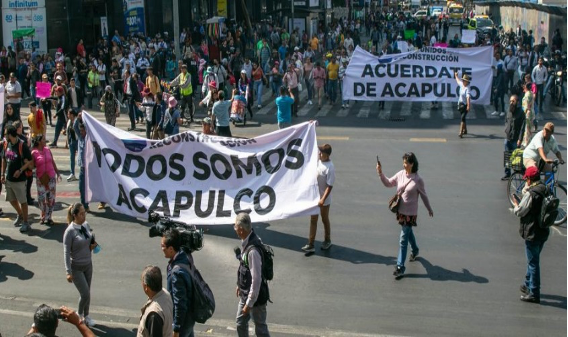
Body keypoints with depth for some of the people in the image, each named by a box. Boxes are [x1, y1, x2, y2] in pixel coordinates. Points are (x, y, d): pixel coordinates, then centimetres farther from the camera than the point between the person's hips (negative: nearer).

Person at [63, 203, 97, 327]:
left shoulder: (86, 225, -2)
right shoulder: (70, 231, -21)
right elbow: (66, 252, -18)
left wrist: (93, 244, -5)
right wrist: (68, 272, -19)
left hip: (88, 264, 6)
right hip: (76, 267, -6)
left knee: (87, 292, 16)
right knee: (85, 294, -5)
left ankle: (86, 316, 34)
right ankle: (79, 315, 21)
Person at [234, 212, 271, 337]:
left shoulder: (252, 251, -32)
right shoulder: (246, 242, -3)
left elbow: (256, 280, -29)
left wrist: (249, 303, -22)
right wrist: (240, 285, 22)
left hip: (256, 296, -9)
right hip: (245, 293, 9)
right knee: (240, 323, 24)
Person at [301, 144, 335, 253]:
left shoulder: (330, 168, -22)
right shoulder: (318, 162, -1)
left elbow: (329, 186, -23)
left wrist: (323, 199, -27)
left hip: (324, 200, -7)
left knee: (325, 220, 12)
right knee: (313, 220, 7)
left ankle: (327, 241, 32)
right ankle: (310, 245, 11)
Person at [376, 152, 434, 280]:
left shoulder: (418, 180, -15)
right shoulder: (400, 174, -3)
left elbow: (424, 196, -3)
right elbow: (388, 183, 6)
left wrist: (429, 209, 9)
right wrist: (380, 173, -9)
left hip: (410, 213, -5)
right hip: (400, 211, 6)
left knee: (403, 238, -7)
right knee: (408, 232, 26)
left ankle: (400, 266, -2)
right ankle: (415, 250, 54)